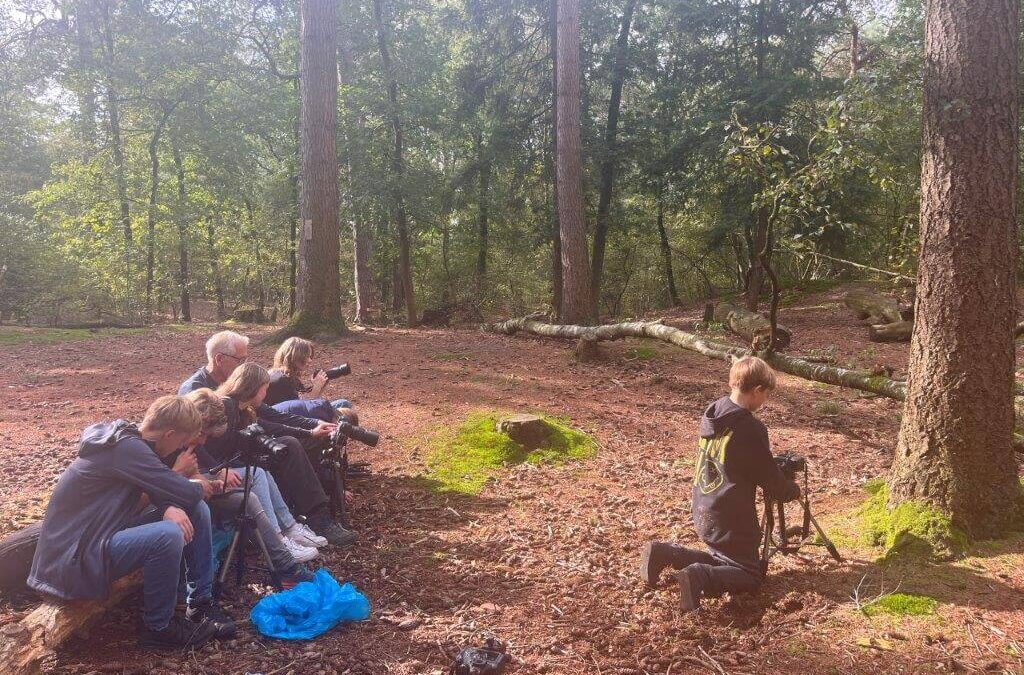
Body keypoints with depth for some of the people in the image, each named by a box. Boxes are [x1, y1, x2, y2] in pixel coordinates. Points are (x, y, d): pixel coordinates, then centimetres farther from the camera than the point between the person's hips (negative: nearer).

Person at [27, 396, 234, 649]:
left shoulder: (129, 439, 5)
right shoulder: (126, 449, -24)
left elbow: (160, 488, 8)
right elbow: (188, 493, -23)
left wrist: (169, 507, -15)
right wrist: (202, 485, 0)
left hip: (103, 536, 10)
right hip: (72, 560, -10)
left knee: (196, 510, 3)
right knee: (168, 534, -32)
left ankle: (201, 603, 10)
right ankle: (158, 628, -9)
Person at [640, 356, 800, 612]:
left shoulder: (712, 413, 1)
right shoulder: (750, 429, -21)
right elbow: (771, 480, -11)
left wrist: (768, 458, 17)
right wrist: (793, 491, 9)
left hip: (702, 513, 8)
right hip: (730, 520, -7)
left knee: (723, 559, 25)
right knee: (751, 576, 7)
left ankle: (664, 553, 7)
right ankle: (700, 577, -19)